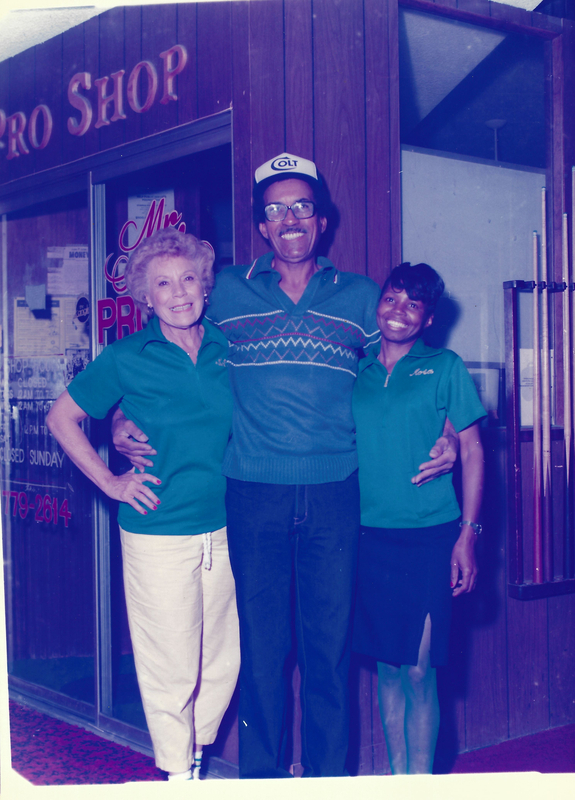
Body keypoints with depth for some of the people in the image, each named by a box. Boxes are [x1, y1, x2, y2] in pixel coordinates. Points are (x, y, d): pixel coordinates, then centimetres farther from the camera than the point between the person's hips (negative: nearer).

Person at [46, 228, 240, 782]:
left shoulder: (228, 350, 4)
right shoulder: (126, 358, -5)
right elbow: (62, 418, 5)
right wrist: (110, 481, -1)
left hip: (226, 528, 4)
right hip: (159, 533, -4)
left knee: (225, 658, 11)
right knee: (172, 667, 2)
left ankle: (197, 755, 33)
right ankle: (177, 774, 21)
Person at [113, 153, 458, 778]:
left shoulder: (360, 297, 10)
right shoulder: (226, 291, 7)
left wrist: (443, 438, 4)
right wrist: (123, 419, 3)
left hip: (334, 494, 1)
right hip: (254, 493, 0)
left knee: (330, 641, 6)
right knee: (260, 642, 6)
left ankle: (329, 779, 19)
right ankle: (261, 774, 20)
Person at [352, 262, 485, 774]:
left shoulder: (445, 368, 3)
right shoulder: (355, 372, 10)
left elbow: (472, 450, 2)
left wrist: (468, 533, -6)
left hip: (428, 537, -3)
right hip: (369, 538, 3)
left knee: (419, 667, -4)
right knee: (386, 663, 9)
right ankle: (397, 777, 21)